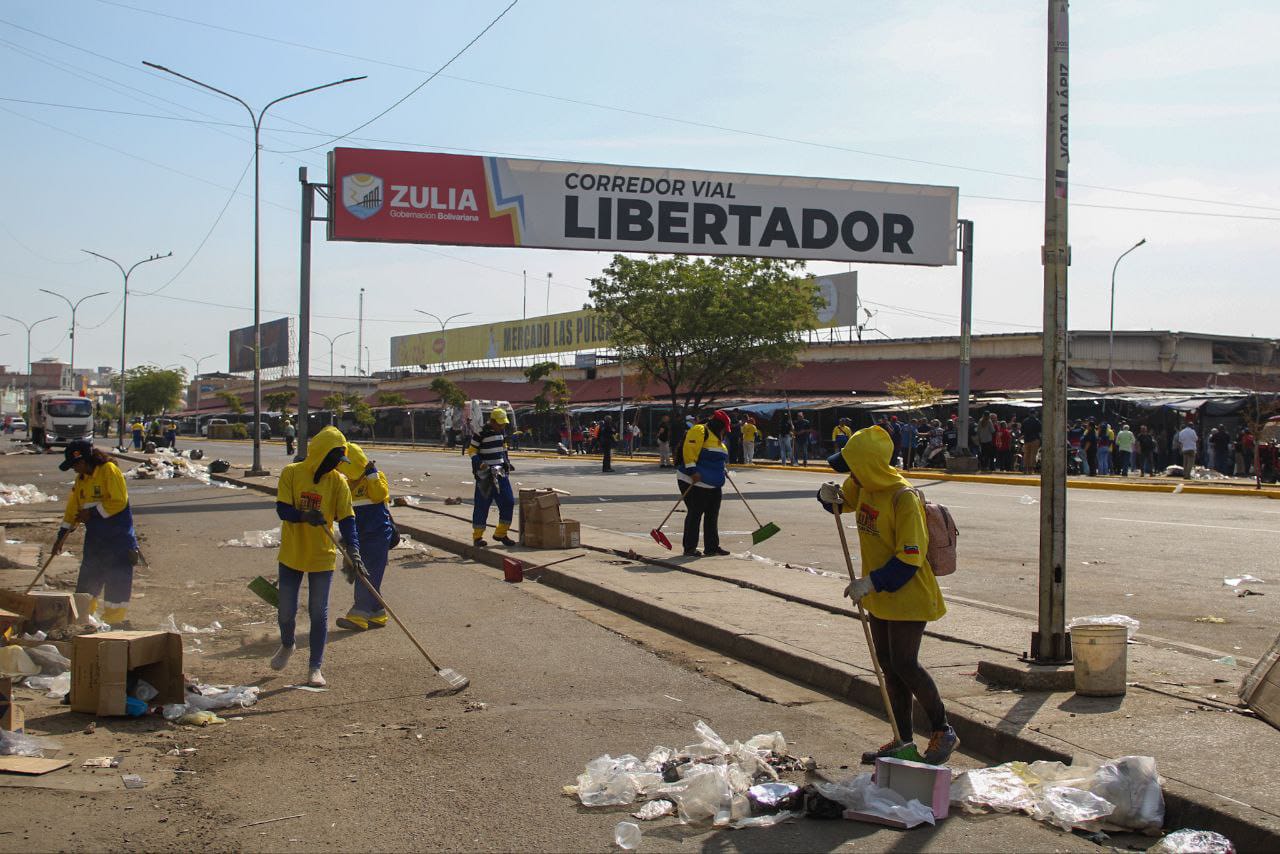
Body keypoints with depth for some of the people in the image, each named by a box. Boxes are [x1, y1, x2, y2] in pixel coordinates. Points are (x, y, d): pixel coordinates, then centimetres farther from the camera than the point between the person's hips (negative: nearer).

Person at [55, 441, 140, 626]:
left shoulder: (109, 470, -13)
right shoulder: (81, 479, 11)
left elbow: (119, 501, -19)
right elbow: (73, 508, 16)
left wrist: (92, 513, -15)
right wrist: (62, 535, 12)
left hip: (118, 539, -8)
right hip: (94, 539, 8)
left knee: (117, 583, -2)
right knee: (86, 582, 11)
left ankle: (115, 622, 5)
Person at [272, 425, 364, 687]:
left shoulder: (338, 481, -5)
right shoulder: (291, 473, -7)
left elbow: (346, 519, -10)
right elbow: (282, 509, -14)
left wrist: (353, 550, -24)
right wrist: (304, 516, -34)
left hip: (322, 557, 0)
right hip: (292, 555, 0)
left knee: (319, 614, 2)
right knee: (286, 611, 9)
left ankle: (315, 668, 14)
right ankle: (287, 646, 41)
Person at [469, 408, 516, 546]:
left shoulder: (500, 432, 11)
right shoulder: (480, 433, -11)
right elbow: (472, 451, -10)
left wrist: (507, 462, 14)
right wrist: (480, 464, -22)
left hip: (500, 473, 7)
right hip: (485, 475, -7)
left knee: (508, 502, 5)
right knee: (482, 505, -3)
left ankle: (501, 533, 17)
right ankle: (477, 537, 7)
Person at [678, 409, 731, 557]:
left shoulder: (716, 437, 21)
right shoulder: (699, 431, -11)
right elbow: (689, 450, -22)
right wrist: (692, 471, -26)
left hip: (714, 485, 10)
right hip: (695, 482, -10)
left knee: (712, 516, 11)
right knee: (695, 514, -6)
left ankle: (712, 547, 18)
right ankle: (689, 548, 0)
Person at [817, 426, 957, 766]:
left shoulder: (904, 499, -24)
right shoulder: (863, 486, 1)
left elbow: (910, 559, -25)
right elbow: (843, 501, 22)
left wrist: (870, 583, -26)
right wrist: (830, 495, -1)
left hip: (908, 596, -9)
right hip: (880, 596, 9)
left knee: (904, 664, -10)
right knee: (889, 665, 11)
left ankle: (943, 732, 7)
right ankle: (902, 739, 20)